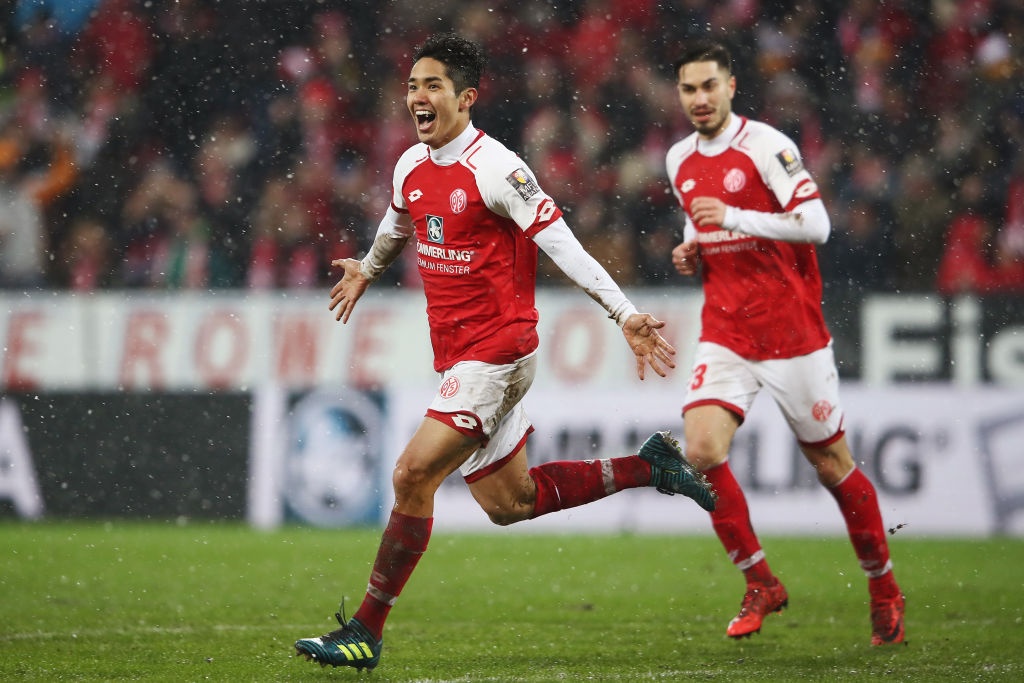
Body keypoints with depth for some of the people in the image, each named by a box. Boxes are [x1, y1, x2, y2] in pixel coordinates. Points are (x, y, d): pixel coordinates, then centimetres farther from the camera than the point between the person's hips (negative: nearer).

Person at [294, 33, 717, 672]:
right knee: (508, 502, 12)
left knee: (412, 476, -16)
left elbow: (561, 242, -16)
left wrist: (626, 315, -20)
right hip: (456, 356, 9)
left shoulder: (495, 169, -16)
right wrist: (366, 271, 49)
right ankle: (649, 465, 27)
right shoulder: (411, 167, 8)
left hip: (497, 352, -9)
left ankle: (366, 631, -9)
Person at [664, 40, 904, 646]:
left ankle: (885, 590, 24)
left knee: (832, 465, 4)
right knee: (702, 449, -16)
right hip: (725, 336, 5)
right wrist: (692, 256, 4)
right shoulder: (680, 160, 10)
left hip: (793, 333, -5)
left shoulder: (766, 145, -11)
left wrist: (734, 218, -27)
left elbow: (816, 224, -21)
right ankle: (761, 584, -1)